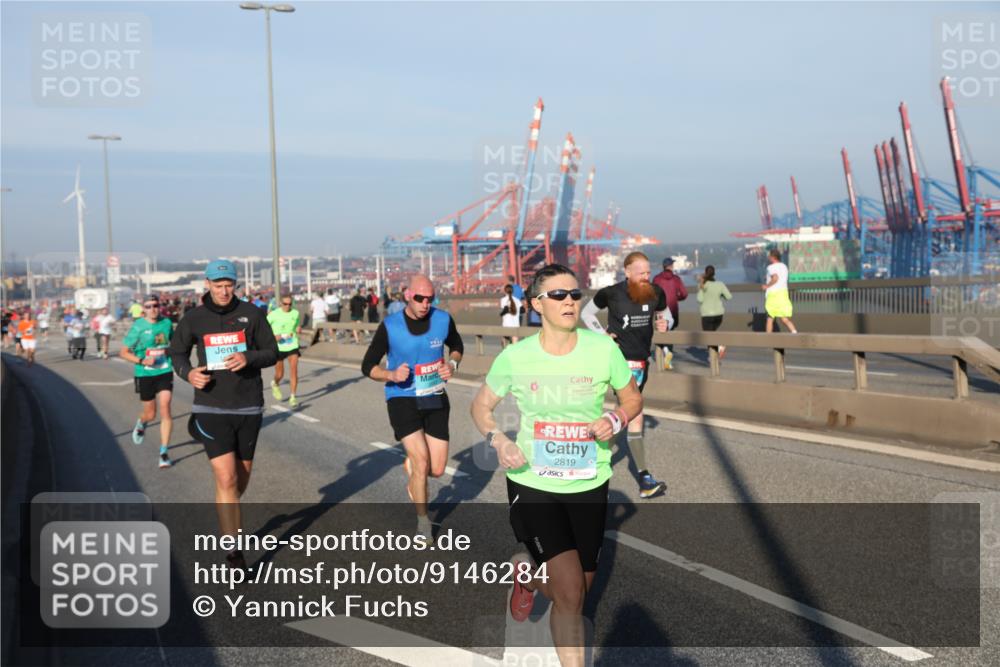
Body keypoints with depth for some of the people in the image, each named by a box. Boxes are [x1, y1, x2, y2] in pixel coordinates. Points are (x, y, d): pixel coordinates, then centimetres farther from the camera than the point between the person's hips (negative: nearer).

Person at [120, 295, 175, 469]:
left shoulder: (167, 323, -1)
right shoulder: (138, 327, -10)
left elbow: (173, 341, 20)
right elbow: (123, 352, -6)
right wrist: (142, 361, -20)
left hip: (165, 372, 1)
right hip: (145, 375, -1)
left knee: (165, 410, -10)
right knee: (150, 414, 11)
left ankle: (164, 452, -4)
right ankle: (140, 424, 50)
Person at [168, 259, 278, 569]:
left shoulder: (251, 313, -1)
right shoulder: (194, 319, 0)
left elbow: (272, 352, 2)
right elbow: (176, 351, 14)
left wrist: (248, 358, -19)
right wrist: (187, 372, -8)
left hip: (248, 407, 2)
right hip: (211, 407, -2)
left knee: (241, 478, 15)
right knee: (226, 479, -12)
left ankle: (227, 517, 47)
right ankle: (233, 551, -6)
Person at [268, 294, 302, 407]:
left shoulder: (296, 313, 1)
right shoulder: (274, 314, -8)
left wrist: (299, 329, -5)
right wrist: (273, 336, -18)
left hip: (293, 346, 2)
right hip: (278, 347, -2)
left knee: (294, 370, -12)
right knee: (279, 374, 7)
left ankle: (292, 397, -6)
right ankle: (275, 384, 44)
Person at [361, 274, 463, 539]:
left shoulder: (443, 320, -6)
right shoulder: (389, 327, -12)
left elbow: (457, 345, 15)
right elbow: (368, 366, -3)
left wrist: (452, 364, -7)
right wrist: (392, 375, -23)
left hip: (435, 399, 3)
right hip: (402, 400, -3)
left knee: (437, 470, 1)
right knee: (421, 461, -16)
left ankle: (410, 466, 39)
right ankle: (423, 522, 8)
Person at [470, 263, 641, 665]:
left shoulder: (603, 349, -8)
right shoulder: (514, 357, -9)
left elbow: (633, 399, 8)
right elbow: (481, 406, 6)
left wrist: (616, 419, -14)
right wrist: (498, 440, -13)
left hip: (590, 485, 3)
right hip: (532, 484, -3)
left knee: (578, 591, 16)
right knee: (570, 591, -17)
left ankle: (528, 575, 50)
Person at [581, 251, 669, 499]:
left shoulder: (656, 293, -2)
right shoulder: (611, 293, -12)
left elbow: (666, 314, 15)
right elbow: (586, 313, 4)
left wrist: (664, 324, -8)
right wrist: (602, 334, -8)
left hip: (643, 359, 6)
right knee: (635, 415, -13)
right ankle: (644, 479, -14)